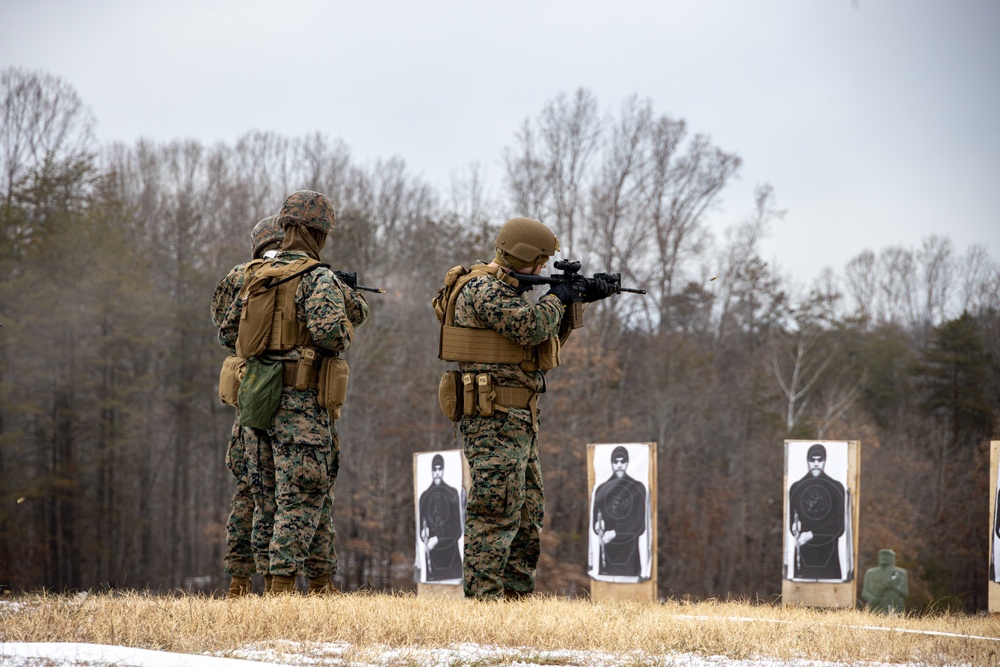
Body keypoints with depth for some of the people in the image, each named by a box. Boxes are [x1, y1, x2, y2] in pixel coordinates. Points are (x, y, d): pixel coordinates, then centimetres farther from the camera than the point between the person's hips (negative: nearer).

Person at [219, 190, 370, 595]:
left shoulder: (256, 278, 12)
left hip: (259, 399, 7)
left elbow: (227, 332, 19)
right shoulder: (318, 278, -10)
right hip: (303, 401, -7)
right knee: (301, 500, -6)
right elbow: (329, 331, -25)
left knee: (317, 493, 17)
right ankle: (282, 585, -11)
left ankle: (322, 583, 21)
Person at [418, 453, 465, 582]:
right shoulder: (424, 497, 8)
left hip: (451, 556, -1)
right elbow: (421, 530, 12)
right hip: (432, 557, 1)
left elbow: (457, 530, 1)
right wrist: (424, 535, -11)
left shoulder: (453, 494, 4)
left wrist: (437, 539, -11)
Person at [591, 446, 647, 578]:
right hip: (607, 554, 2)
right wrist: (598, 527, -13)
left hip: (630, 554, -2)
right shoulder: (601, 490, 12)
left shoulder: (638, 489, 5)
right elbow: (595, 522, 11)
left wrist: (614, 533, -12)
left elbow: (639, 525, -1)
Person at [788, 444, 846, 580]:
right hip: (804, 555, 1)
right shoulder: (796, 488, 10)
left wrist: (811, 534, -12)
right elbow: (791, 522, 12)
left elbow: (838, 526, -2)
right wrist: (795, 530, -12)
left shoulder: (836, 487, 3)